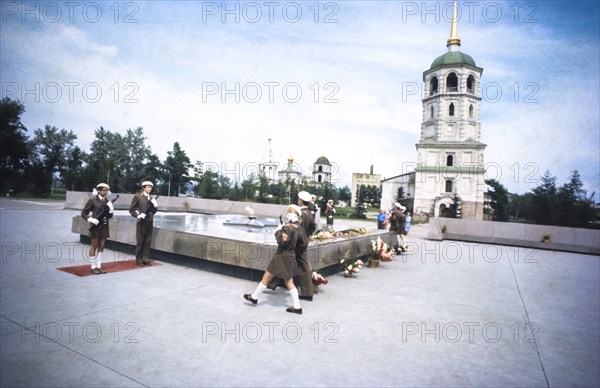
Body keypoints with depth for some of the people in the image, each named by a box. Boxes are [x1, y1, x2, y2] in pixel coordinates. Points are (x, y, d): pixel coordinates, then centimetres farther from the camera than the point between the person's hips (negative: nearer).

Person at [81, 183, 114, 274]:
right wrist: (91, 219, -18)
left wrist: (111, 210, -8)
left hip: (104, 226, 5)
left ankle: (99, 266, 16)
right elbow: (83, 213, -3)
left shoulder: (107, 201, 9)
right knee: (94, 246, 2)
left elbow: (109, 216, 10)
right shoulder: (92, 200, -6)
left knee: (101, 246, 9)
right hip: (96, 226, -5)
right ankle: (93, 267, 10)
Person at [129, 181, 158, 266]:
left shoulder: (151, 198, 13)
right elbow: (131, 209, -2)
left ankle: (145, 259, 16)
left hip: (150, 222, 5)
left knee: (148, 242, 8)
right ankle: (139, 260, 12)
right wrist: (138, 215, -15)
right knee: (140, 242, 3)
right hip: (142, 222, -5)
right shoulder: (138, 196, -2)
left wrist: (155, 206, -4)